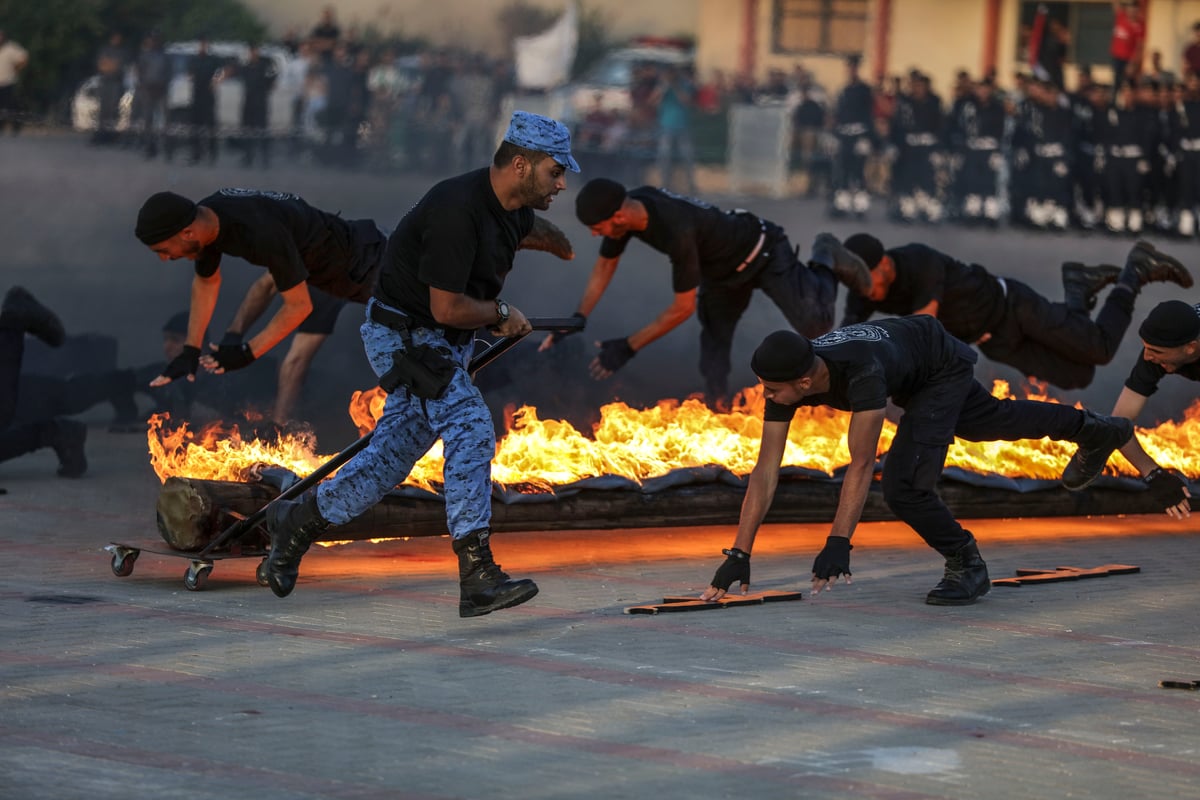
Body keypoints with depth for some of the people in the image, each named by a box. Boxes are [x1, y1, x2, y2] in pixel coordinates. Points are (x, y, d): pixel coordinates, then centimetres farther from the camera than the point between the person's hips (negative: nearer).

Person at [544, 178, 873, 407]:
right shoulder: (625, 207, -22)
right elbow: (604, 267, -5)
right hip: (723, 269, 8)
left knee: (814, 323, -12)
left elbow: (683, 308, -36)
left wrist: (628, 347, -33)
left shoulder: (676, 230, -46)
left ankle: (825, 261, 15)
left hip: (764, 253, -7)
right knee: (713, 346, 6)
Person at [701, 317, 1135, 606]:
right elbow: (766, 469, -27)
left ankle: (966, 564, 2)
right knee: (990, 422, 31)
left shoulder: (862, 371, -47)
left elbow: (861, 463, -49)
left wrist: (838, 543, -57)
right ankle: (1090, 427, 58)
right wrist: (739, 555, -30)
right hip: (914, 377, 7)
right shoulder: (783, 378, -28)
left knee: (903, 483, -23)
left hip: (944, 366, -7)